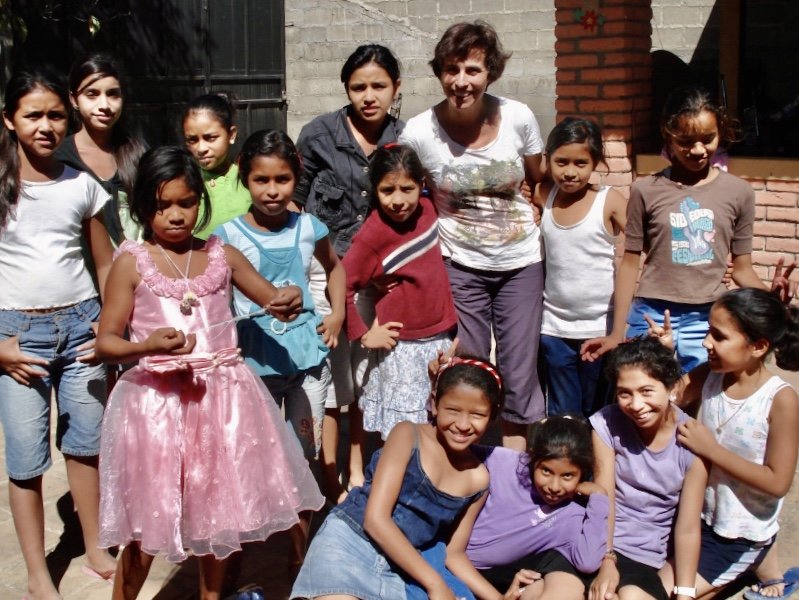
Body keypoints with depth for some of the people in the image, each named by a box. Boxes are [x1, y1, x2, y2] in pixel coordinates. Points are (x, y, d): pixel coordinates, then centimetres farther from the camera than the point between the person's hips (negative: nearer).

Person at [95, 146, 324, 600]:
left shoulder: (222, 255, 4)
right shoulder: (132, 262, -5)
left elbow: (274, 302, 11)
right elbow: (106, 342, -6)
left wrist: (290, 302, -14)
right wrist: (148, 346, -27)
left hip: (222, 397, 3)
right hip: (158, 400, -3)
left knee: (220, 510, 16)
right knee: (146, 528, 5)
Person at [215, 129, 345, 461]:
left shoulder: (308, 227, 1)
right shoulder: (229, 235, -7)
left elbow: (334, 266, 20)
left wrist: (337, 314, 10)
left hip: (309, 351, 2)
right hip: (257, 358, -2)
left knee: (308, 450, 12)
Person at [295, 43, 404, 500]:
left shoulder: (403, 138, 0)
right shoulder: (319, 134, -7)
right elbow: (294, 201, 0)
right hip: (325, 269, -3)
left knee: (365, 375, 13)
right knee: (332, 377, 2)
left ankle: (358, 474, 28)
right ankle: (331, 480, 16)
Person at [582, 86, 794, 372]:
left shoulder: (738, 192, 3)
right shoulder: (646, 190, 0)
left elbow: (741, 267, 8)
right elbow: (630, 263, 5)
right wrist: (617, 333, 4)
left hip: (709, 320, 1)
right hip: (651, 316, 0)